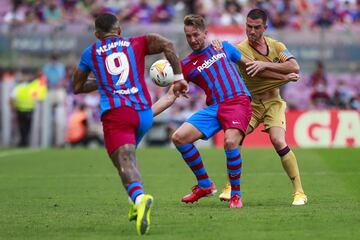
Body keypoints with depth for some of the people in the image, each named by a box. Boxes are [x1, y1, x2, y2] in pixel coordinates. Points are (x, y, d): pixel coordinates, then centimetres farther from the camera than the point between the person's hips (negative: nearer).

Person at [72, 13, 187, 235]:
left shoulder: (90, 53, 18)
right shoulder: (136, 44, 18)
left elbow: (77, 88, 28)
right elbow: (167, 45, 0)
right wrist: (179, 78, 4)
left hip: (115, 112, -3)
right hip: (144, 112, 3)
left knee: (125, 162, -19)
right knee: (128, 153, 29)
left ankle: (139, 197, -51)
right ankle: (138, 204, 19)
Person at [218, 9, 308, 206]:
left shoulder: (277, 46, -3)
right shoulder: (240, 49, -9)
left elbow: (294, 67, -15)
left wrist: (265, 64, -26)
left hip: (272, 101, 0)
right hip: (249, 103, 0)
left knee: (279, 142, -21)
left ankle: (299, 192, -12)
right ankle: (230, 187, 1)